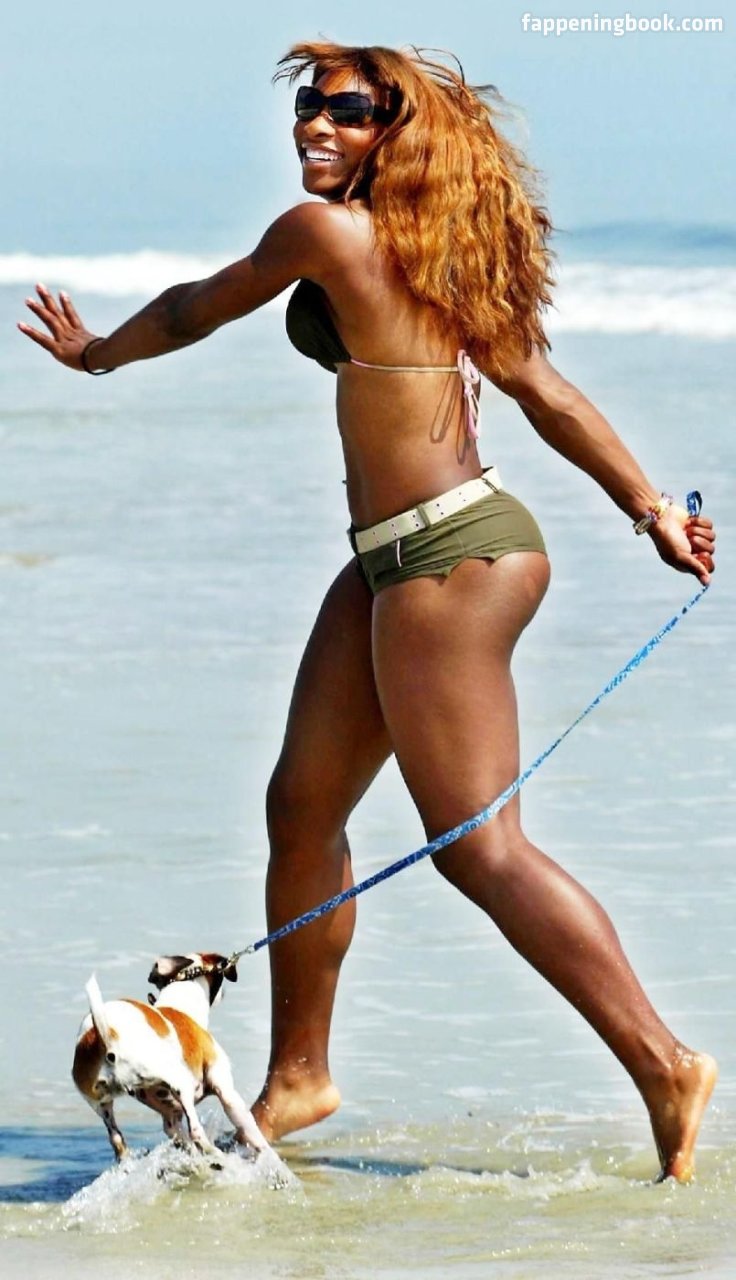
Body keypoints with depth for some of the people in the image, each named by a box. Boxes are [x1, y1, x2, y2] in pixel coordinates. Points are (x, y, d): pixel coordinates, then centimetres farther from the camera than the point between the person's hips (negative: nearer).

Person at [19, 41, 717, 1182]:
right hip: (393, 564, 10)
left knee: (479, 844, -11)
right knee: (303, 807, 14)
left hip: (448, 560, -10)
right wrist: (653, 511, 12)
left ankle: (664, 1066, -10)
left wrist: (95, 353, 21)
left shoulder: (328, 232, -13)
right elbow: (544, 391, 12)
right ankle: (297, 1077, 25)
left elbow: (192, 312, 2)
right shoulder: (438, 244, 12)